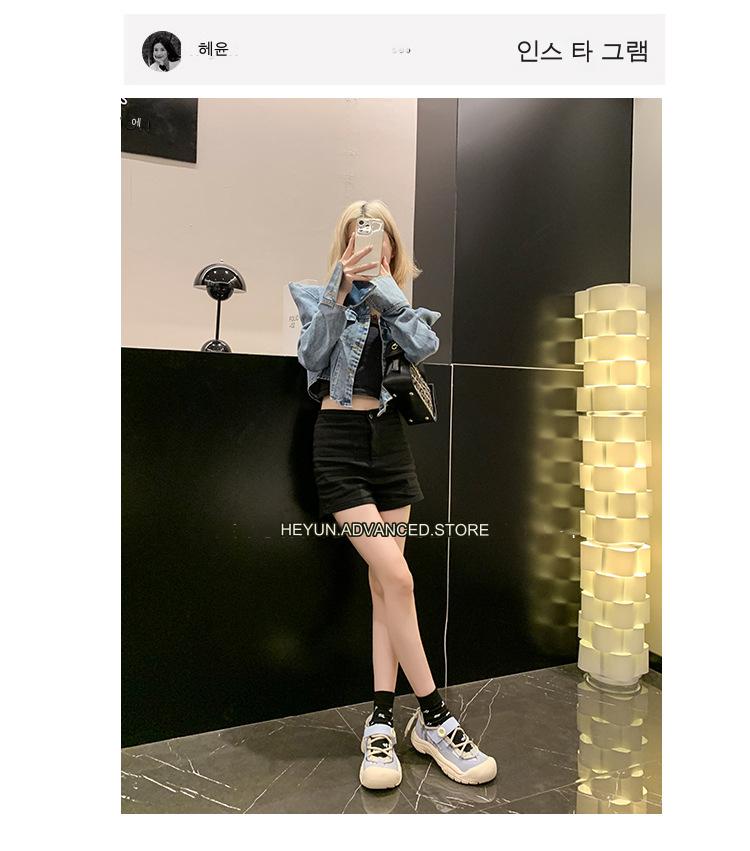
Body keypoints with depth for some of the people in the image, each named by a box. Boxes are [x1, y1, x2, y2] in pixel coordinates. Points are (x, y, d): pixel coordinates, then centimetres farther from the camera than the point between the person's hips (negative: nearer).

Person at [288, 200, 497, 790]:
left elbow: (425, 346, -7)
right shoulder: (320, 296, 6)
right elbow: (312, 355, -11)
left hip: (390, 439, 4)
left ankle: (381, 723, 12)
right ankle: (435, 719, 3)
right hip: (340, 439, -4)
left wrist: (383, 285, -14)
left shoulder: (401, 304, 13)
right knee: (397, 578, -12)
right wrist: (341, 289, -21)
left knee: (384, 582, 2)